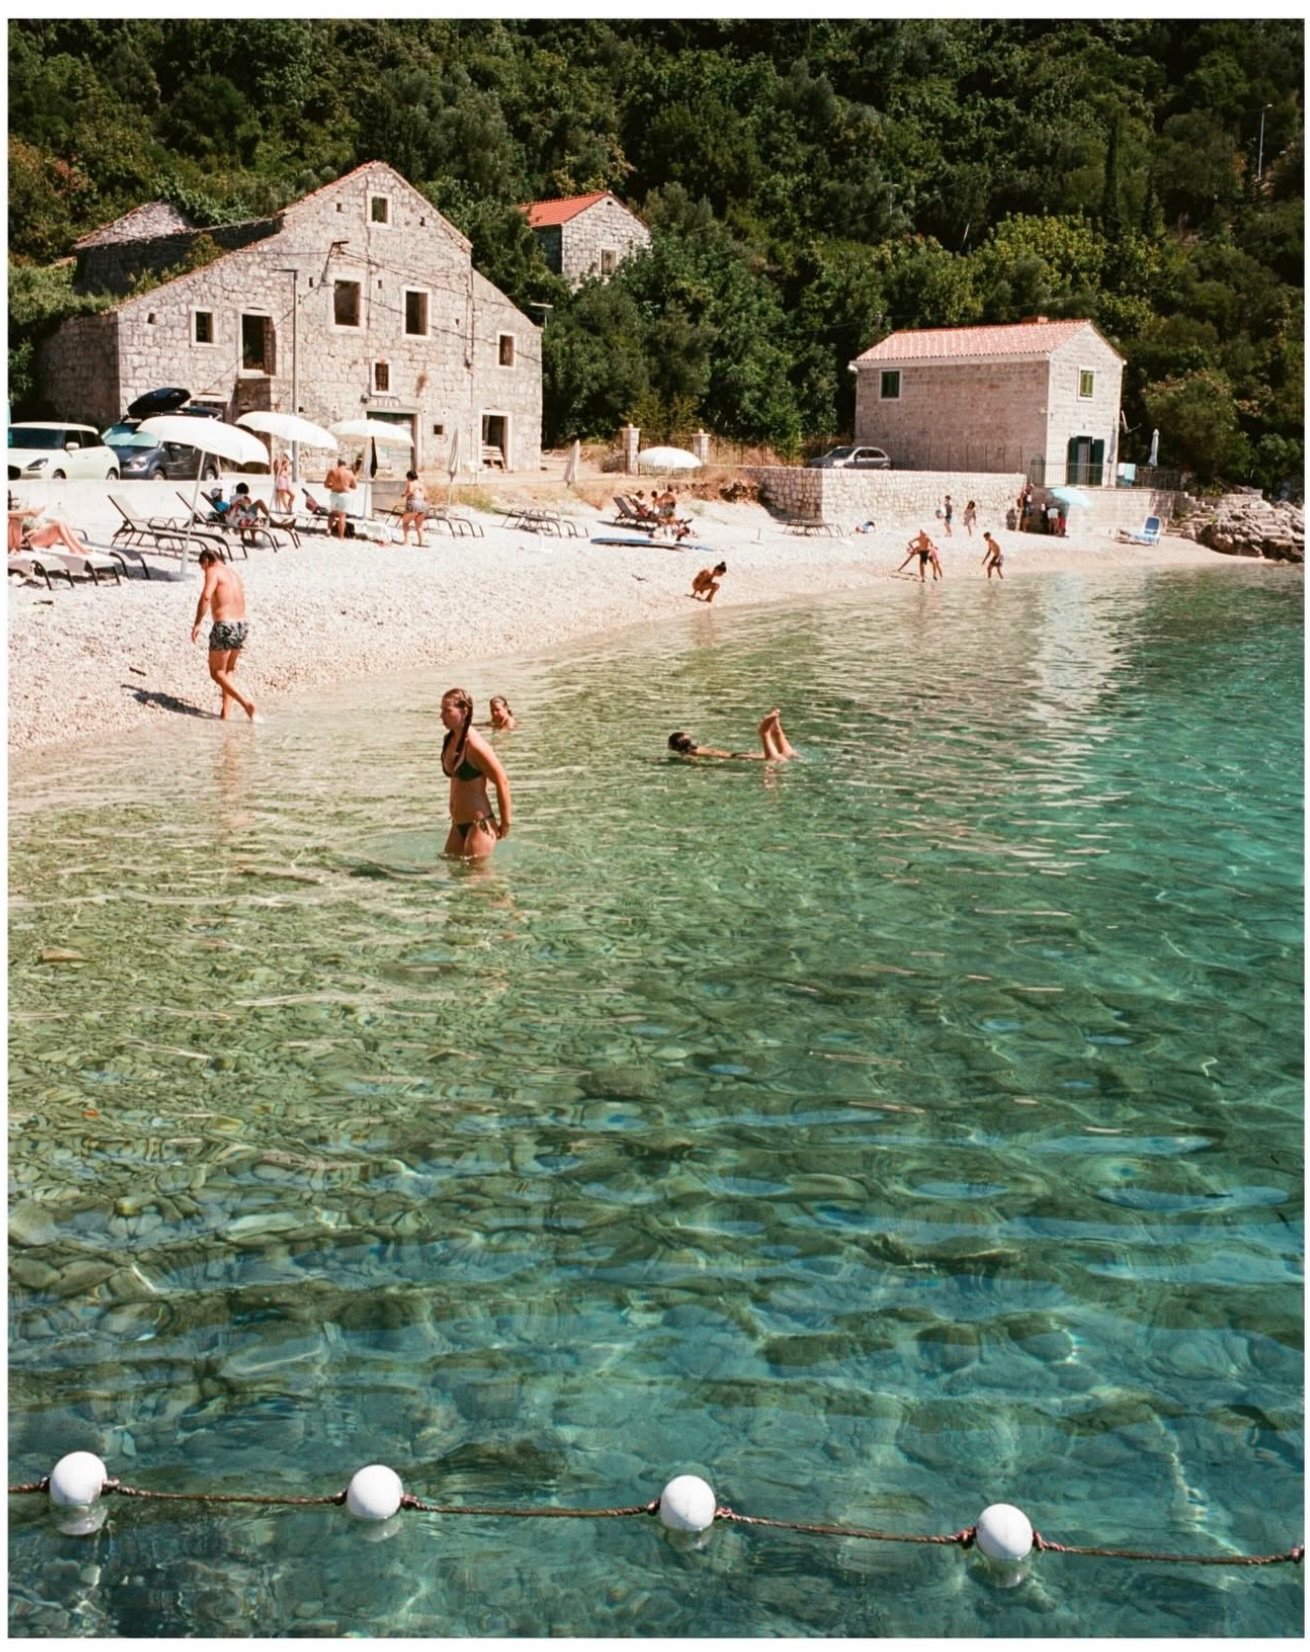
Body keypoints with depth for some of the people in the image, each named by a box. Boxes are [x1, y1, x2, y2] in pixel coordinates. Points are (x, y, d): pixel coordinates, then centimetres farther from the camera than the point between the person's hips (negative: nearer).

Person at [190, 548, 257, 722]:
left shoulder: (213, 571, -6)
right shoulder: (234, 572, 18)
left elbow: (205, 597, -21)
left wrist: (197, 624, -20)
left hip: (224, 627, -8)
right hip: (242, 625, 8)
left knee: (217, 673, 2)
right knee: (228, 671, 19)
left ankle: (246, 703, -13)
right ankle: (225, 713, 17)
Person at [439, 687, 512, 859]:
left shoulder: (475, 745, -19)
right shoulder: (450, 740, 5)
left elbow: (502, 782, -16)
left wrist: (505, 823, -11)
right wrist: (456, 818, 18)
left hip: (479, 825, -9)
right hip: (458, 825, 9)